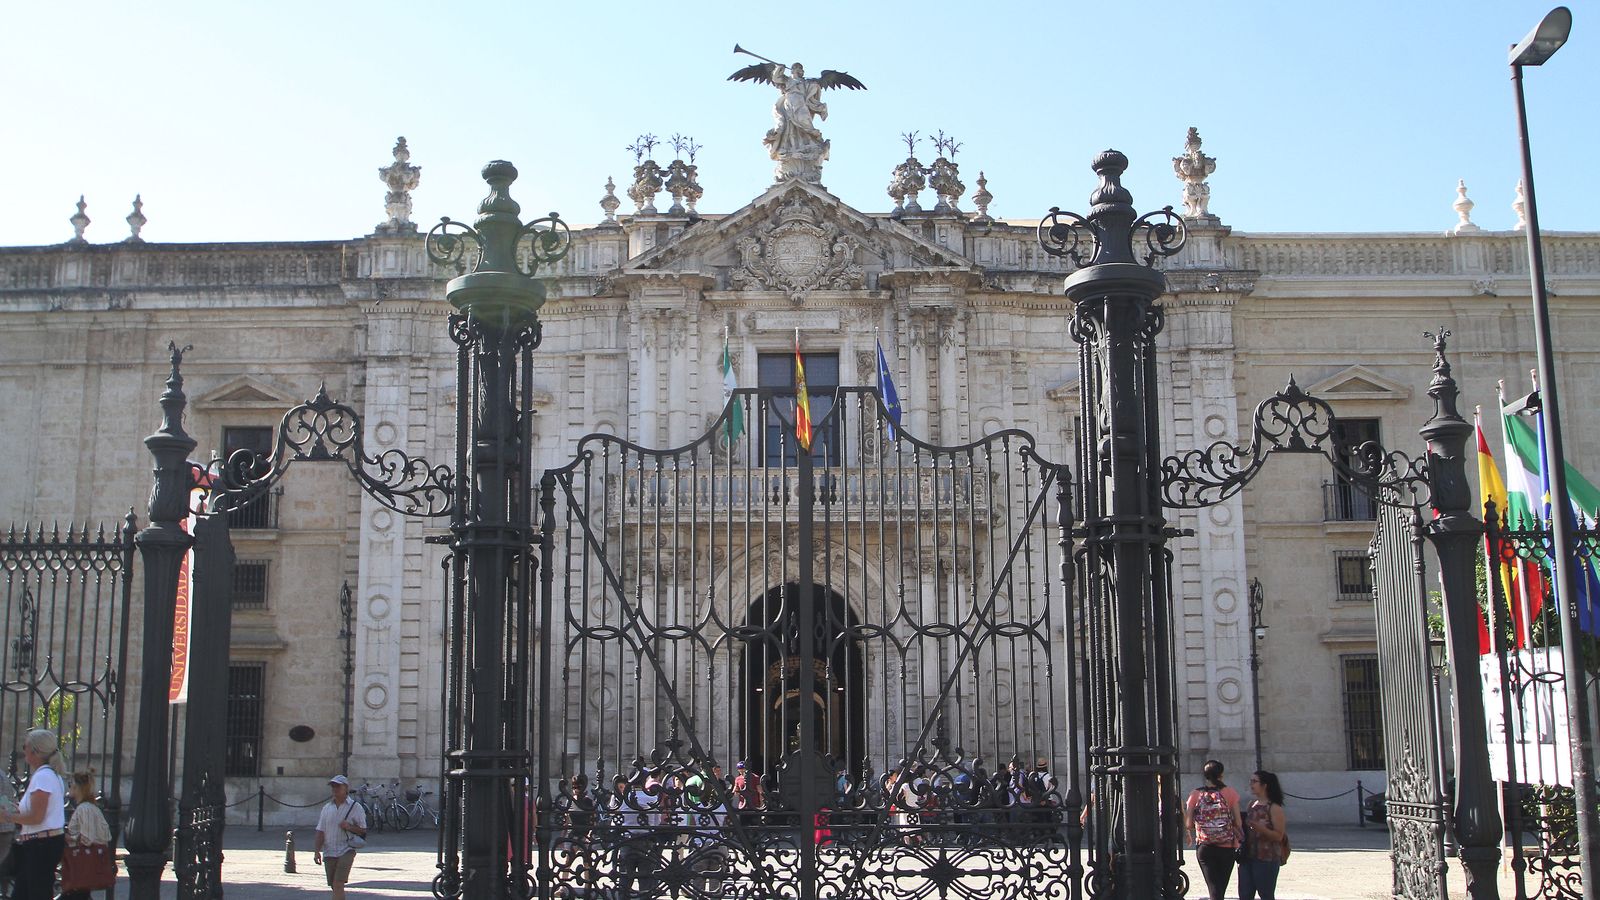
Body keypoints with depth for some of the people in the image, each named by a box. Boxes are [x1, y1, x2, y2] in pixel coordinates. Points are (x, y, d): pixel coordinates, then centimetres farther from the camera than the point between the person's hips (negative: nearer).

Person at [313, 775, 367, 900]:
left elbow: (363, 831, 1)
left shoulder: (355, 807, -1)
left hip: (346, 851, -5)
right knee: (334, 886, 10)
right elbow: (320, 831, 11)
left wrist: (349, 827, -18)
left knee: (338, 884, -16)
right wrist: (317, 851, 2)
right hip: (329, 852, 5)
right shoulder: (327, 808, 11)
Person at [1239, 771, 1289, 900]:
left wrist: (1261, 828, -27)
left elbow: (1279, 836, -13)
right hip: (1247, 856, 7)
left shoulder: (1274, 808, -9)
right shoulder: (1251, 804, 11)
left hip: (1267, 859, -7)